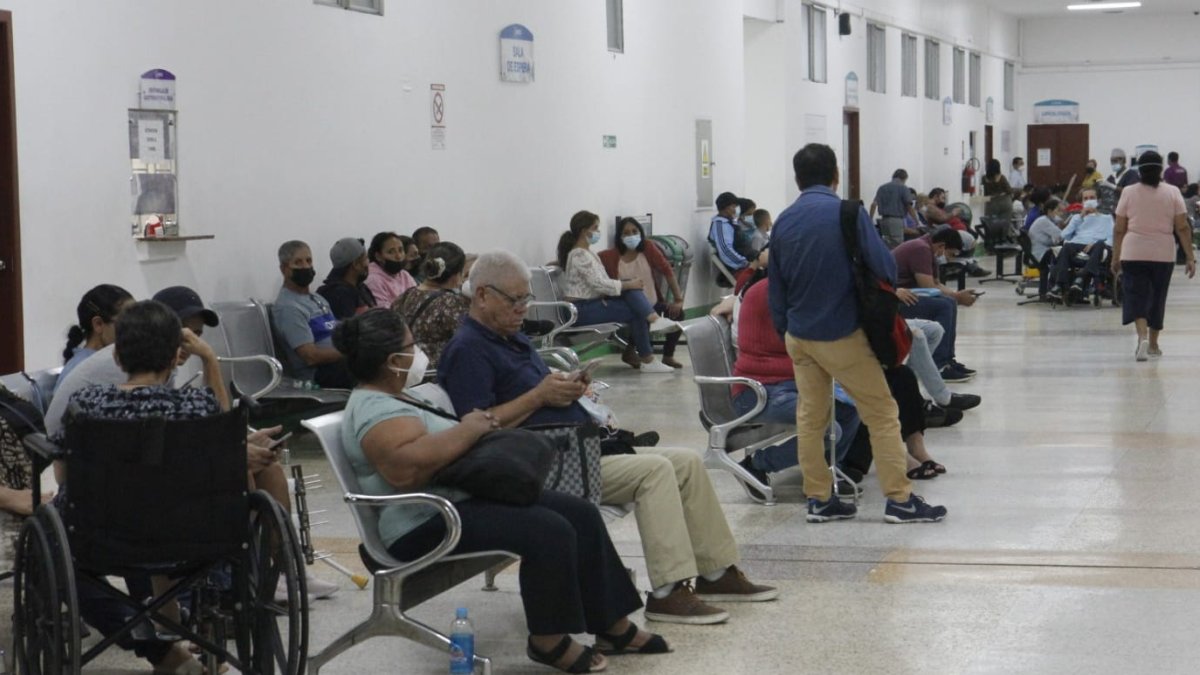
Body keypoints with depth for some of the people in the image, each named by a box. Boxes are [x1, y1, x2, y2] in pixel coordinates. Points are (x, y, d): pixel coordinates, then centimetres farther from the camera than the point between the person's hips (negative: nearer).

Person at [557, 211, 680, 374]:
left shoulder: (587, 252, 16)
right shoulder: (579, 255, -16)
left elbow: (600, 283, 13)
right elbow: (599, 284, -22)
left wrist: (629, 285, -2)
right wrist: (628, 285, -16)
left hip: (594, 301, 9)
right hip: (582, 309, -9)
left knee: (632, 290, -10)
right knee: (636, 312, -13)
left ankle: (654, 319, -25)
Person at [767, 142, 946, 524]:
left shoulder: (783, 222, 5)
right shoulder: (847, 214, -12)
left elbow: (775, 290, 11)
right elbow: (885, 268, -15)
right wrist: (890, 284, 8)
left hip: (798, 335, 6)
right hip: (841, 335, -5)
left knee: (810, 416, 13)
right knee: (882, 413, 2)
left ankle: (819, 500, 15)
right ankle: (899, 500, 1)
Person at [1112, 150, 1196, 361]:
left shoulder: (1129, 193, 0)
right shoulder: (1172, 193, 1)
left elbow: (1119, 229, 0)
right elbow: (1182, 228, -3)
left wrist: (1115, 257, 8)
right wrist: (1190, 257, 0)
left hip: (1133, 254, -1)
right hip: (1163, 254, 1)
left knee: (1137, 296, 0)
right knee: (1157, 297, 14)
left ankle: (1142, 337, -22)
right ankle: (1153, 344, 24)